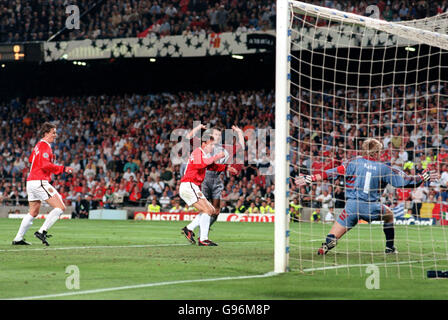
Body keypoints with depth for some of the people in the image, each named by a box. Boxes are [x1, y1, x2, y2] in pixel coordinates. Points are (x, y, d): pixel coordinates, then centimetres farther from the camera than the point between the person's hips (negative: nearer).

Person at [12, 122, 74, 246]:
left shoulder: (39, 145, 18)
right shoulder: (45, 146, -11)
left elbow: (31, 159, 34)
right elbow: (45, 165, -22)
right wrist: (63, 169, -19)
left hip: (31, 181, 10)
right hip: (39, 182, -10)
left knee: (33, 213, 20)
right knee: (60, 207, -11)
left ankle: (18, 239, 20)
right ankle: (42, 231, -14)